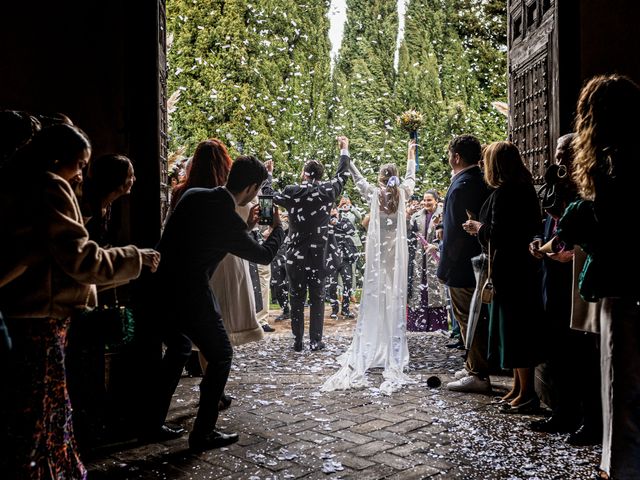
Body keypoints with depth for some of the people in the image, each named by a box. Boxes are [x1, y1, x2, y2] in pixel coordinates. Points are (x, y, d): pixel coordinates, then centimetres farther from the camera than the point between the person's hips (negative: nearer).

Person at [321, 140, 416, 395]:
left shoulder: (375, 193, -4)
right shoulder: (402, 193, 0)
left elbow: (357, 177, 9)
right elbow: (411, 177, 20)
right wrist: (411, 155, 37)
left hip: (378, 252, -1)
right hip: (398, 252, 1)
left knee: (375, 294, 2)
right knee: (396, 295, 3)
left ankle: (369, 349, 3)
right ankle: (395, 351, 5)